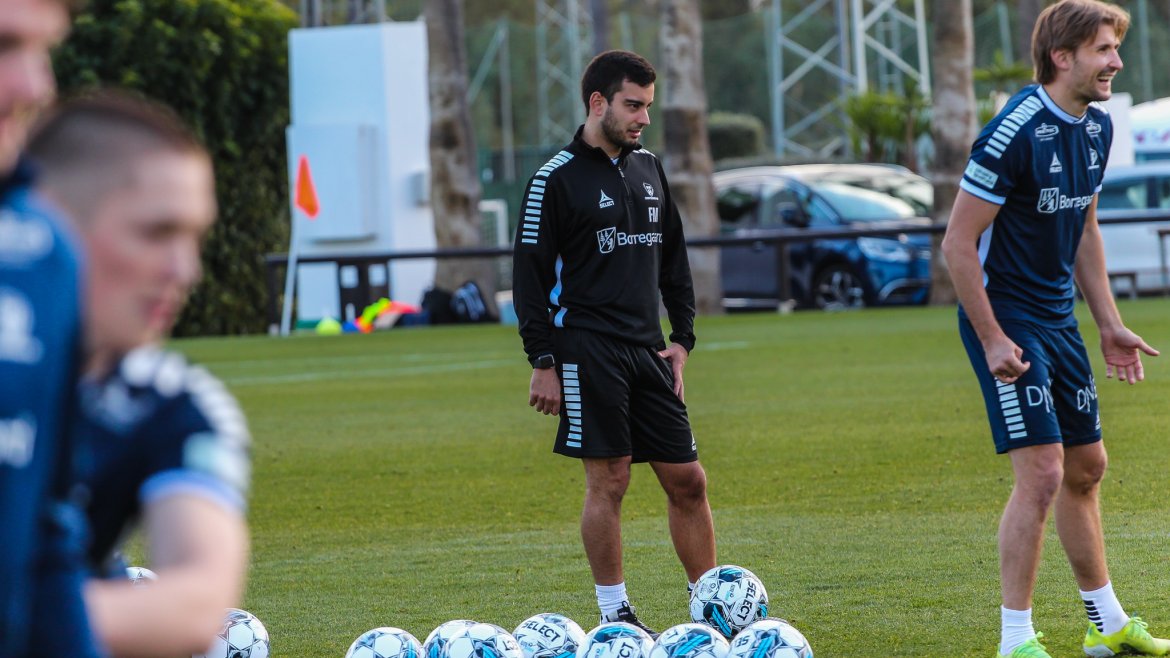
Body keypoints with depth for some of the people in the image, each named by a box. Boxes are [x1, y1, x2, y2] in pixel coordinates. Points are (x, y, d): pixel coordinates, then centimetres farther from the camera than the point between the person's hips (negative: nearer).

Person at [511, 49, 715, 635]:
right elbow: (529, 274, -7)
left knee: (687, 481, 5)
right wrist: (542, 362, -10)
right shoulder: (557, 178, -6)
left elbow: (673, 259, 21)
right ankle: (615, 615, 4)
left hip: (647, 352, 6)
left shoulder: (648, 169, 13)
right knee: (609, 481, -5)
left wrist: (682, 337, 12)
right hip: (588, 352, -6)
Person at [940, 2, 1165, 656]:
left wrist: (1110, 323, 16)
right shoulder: (1014, 133, -22)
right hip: (1006, 320, -9)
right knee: (1042, 474, -13)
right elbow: (958, 245, -19)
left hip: (1059, 318, 9)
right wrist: (991, 340, -20)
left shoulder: (1097, 127, 4)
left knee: (1086, 468, 15)